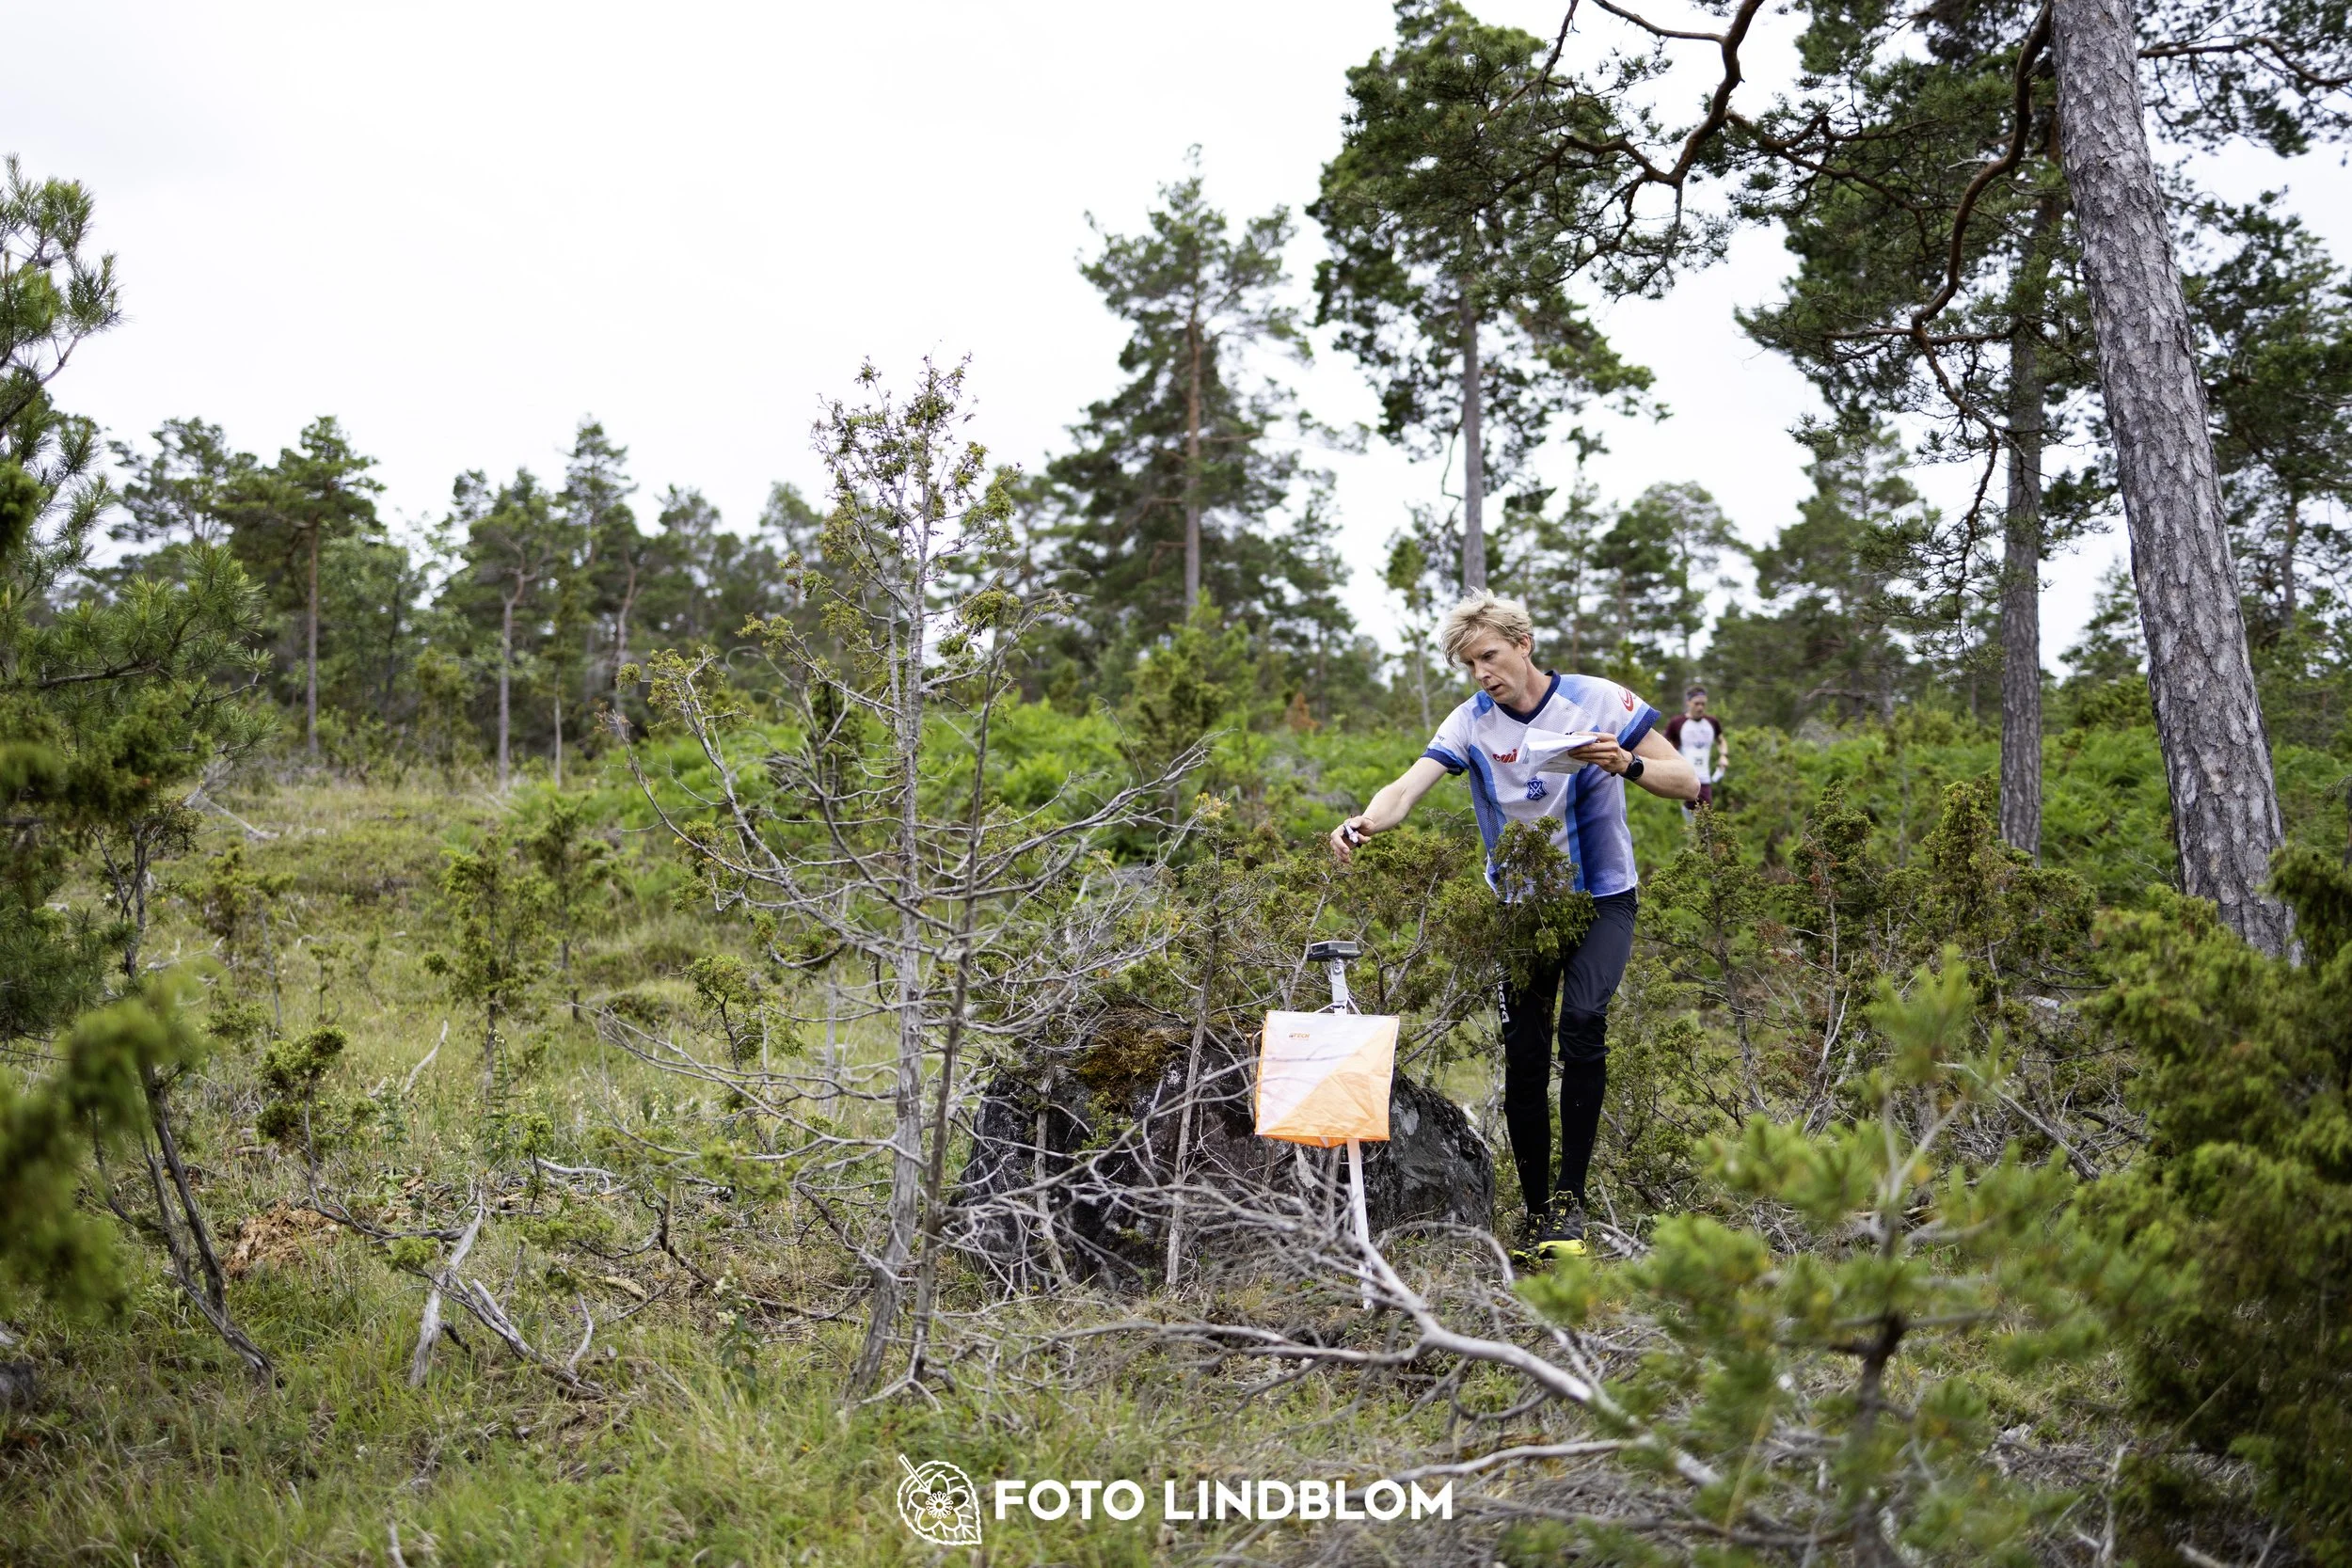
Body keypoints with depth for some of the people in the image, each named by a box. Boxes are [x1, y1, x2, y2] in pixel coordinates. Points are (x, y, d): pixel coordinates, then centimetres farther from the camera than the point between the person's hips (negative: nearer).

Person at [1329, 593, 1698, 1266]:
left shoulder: (1598, 700, -12)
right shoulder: (1472, 721, -7)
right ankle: (1538, 1212, 15)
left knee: (1582, 1017, -26)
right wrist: (1365, 822, -45)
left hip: (1600, 899, -2)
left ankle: (1570, 1197, -18)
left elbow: (1686, 782, -10)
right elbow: (1408, 788, -22)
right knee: (1524, 1058, -1)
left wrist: (1630, 765, -32)